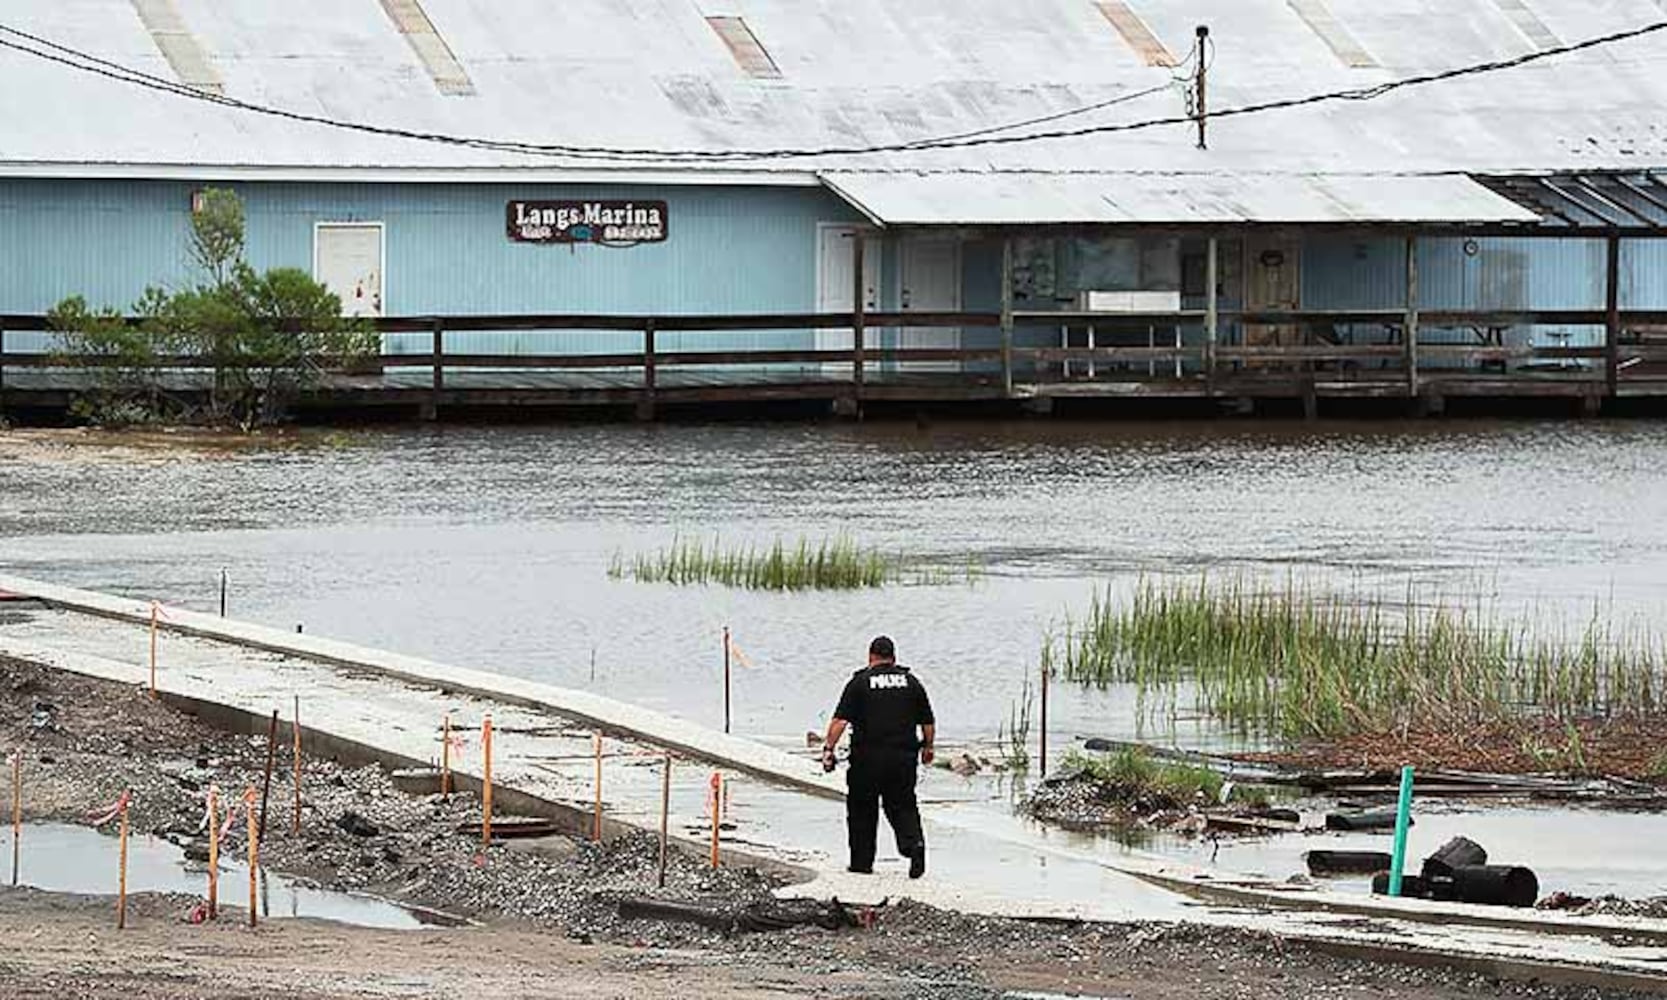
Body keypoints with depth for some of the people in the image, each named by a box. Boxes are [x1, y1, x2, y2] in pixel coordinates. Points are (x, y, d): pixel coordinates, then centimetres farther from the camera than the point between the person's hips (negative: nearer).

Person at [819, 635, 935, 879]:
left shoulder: (860, 682, -1)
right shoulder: (911, 682, 8)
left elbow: (840, 720, -11)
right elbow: (928, 722, 12)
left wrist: (828, 749, -10)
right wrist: (928, 747, 27)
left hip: (867, 757, -2)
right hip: (904, 756, 2)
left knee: (862, 811, 9)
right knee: (902, 806, 10)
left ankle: (862, 863, 13)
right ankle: (914, 842, -16)